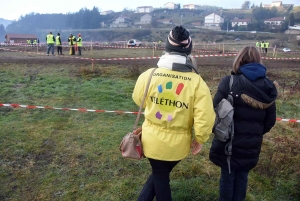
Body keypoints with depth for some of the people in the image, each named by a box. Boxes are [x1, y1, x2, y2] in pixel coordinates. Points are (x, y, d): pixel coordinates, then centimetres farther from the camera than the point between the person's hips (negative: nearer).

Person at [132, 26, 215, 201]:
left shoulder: (148, 75, -14)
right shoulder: (197, 82, -18)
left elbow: (138, 100, 4)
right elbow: (205, 118, -18)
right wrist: (199, 140, -1)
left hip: (153, 139, 1)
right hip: (178, 143, 0)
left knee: (160, 177, 26)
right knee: (161, 175, 27)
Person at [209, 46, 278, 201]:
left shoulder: (229, 82, -17)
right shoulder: (268, 86, -2)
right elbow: (270, 120, 5)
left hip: (228, 141, -3)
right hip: (252, 145, 4)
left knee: (227, 176, 13)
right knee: (243, 177, 19)